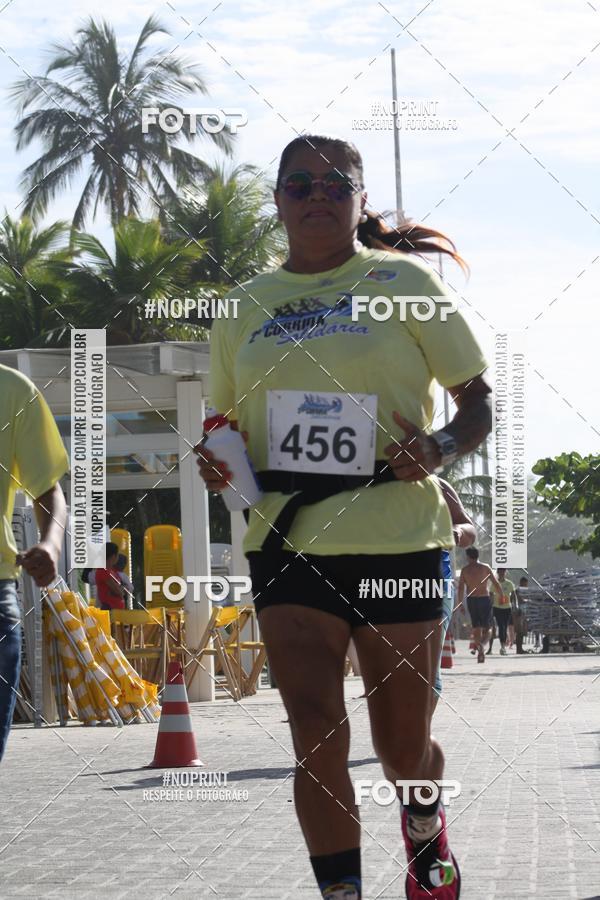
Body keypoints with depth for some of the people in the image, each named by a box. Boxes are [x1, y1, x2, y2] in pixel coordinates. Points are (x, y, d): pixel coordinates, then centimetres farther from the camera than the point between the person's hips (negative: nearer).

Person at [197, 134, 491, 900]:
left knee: (402, 748, 8)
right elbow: (226, 425, 20)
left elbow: (479, 400, 3)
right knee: (316, 733, -12)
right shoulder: (245, 307, 10)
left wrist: (442, 449, -18)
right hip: (285, 542, 2)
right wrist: (216, 462, -3)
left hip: (397, 540, -2)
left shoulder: (402, 282, 1)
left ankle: (425, 827, 42)